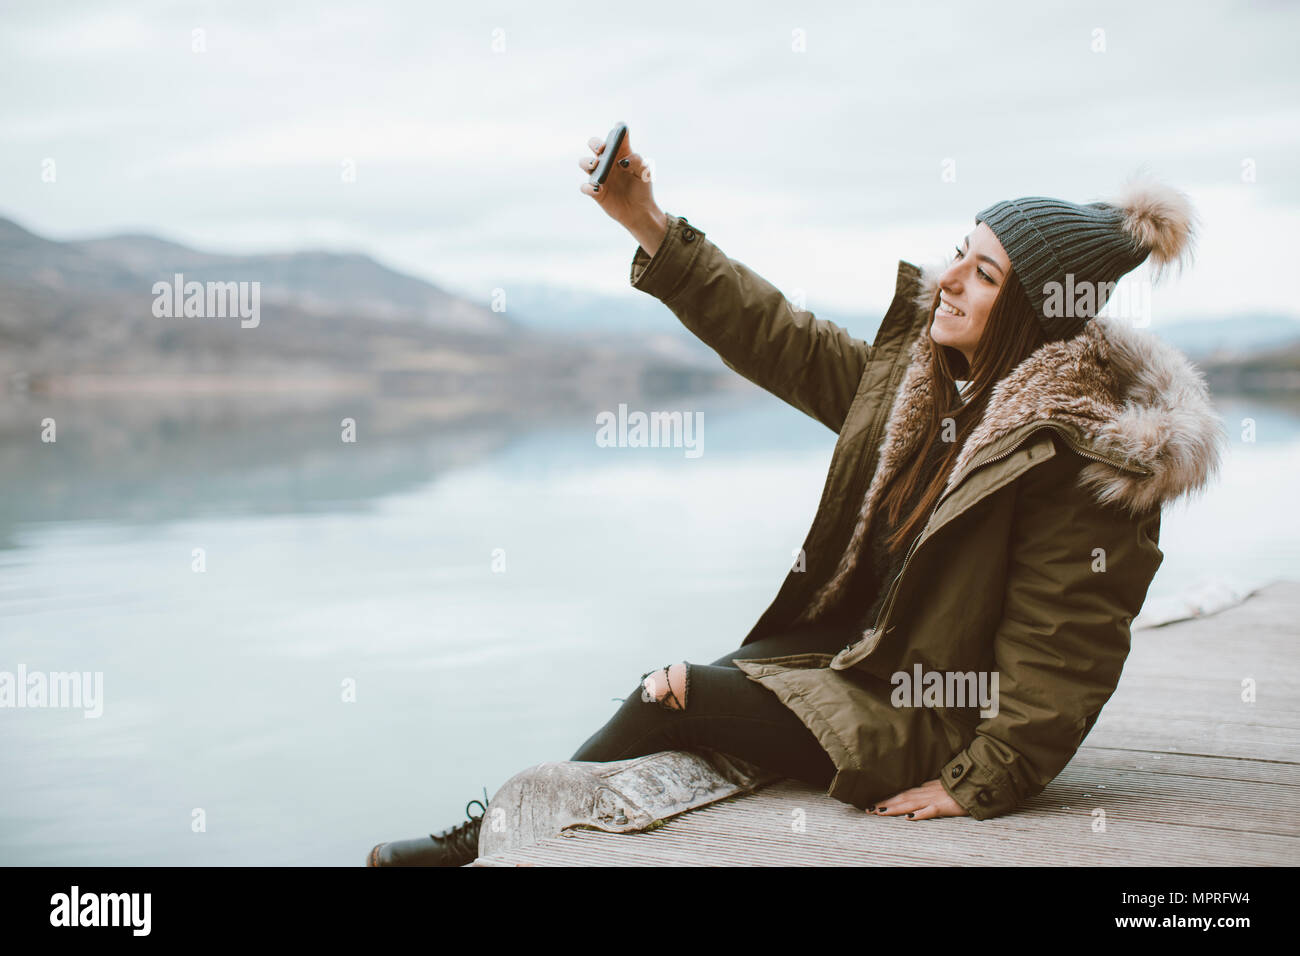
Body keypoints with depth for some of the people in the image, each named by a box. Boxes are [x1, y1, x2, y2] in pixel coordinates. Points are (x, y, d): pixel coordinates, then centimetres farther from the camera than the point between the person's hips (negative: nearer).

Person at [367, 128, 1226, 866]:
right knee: (676, 690, -13)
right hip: (846, 651, 8)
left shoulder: (1083, 452, -21)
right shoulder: (916, 367, 1)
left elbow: (1058, 654, -19)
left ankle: (487, 834, 3)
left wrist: (977, 788, -19)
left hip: (926, 721, -7)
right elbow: (779, 340, 7)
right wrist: (647, 225, 3)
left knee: (683, 698, -16)